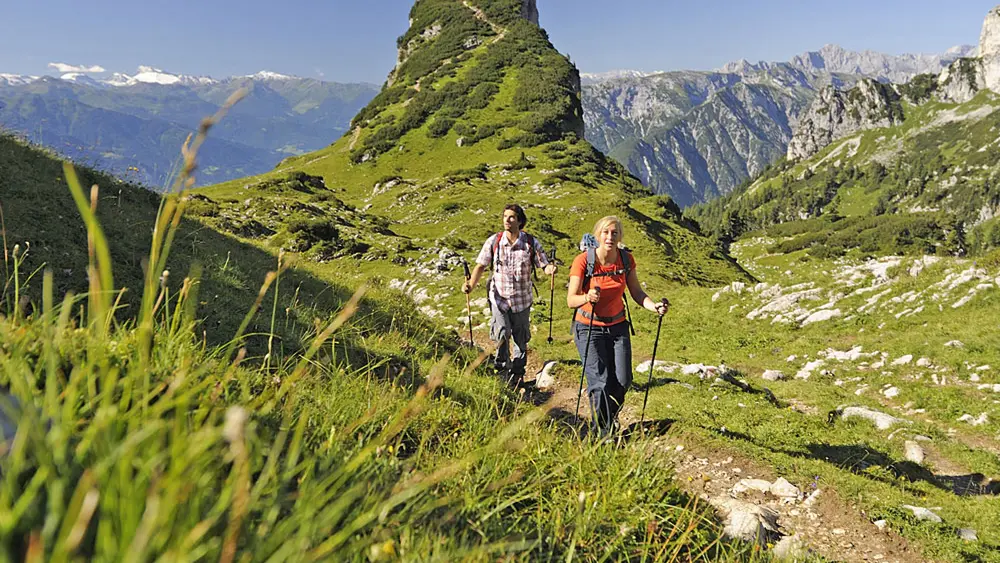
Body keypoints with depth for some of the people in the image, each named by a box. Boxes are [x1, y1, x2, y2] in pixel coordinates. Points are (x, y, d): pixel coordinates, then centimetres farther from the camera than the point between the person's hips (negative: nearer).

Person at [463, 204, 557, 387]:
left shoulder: (531, 243, -6)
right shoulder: (494, 241, -5)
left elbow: (544, 265, -3)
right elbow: (481, 266, -1)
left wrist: (550, 269, -27)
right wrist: (471, 284, -18)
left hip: (522, 300, 1)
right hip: (499, 298, -1)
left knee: (521, 340, 12)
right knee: (501, 335, -15)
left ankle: (516, 375, 33)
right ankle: (501, 368, 13)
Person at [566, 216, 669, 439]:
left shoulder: (626, 259, -6)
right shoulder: (584, 260, -19)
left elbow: (636, 292, -1)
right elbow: (571, 300, -23)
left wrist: (654, 306, -20)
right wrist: (587, 297, -44)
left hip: (617, 326, 4)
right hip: (589, 328, -4)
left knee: (623, 380, 1)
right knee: (601, 382, -9)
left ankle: (609, 419, 32)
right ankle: (602, 431, 15)